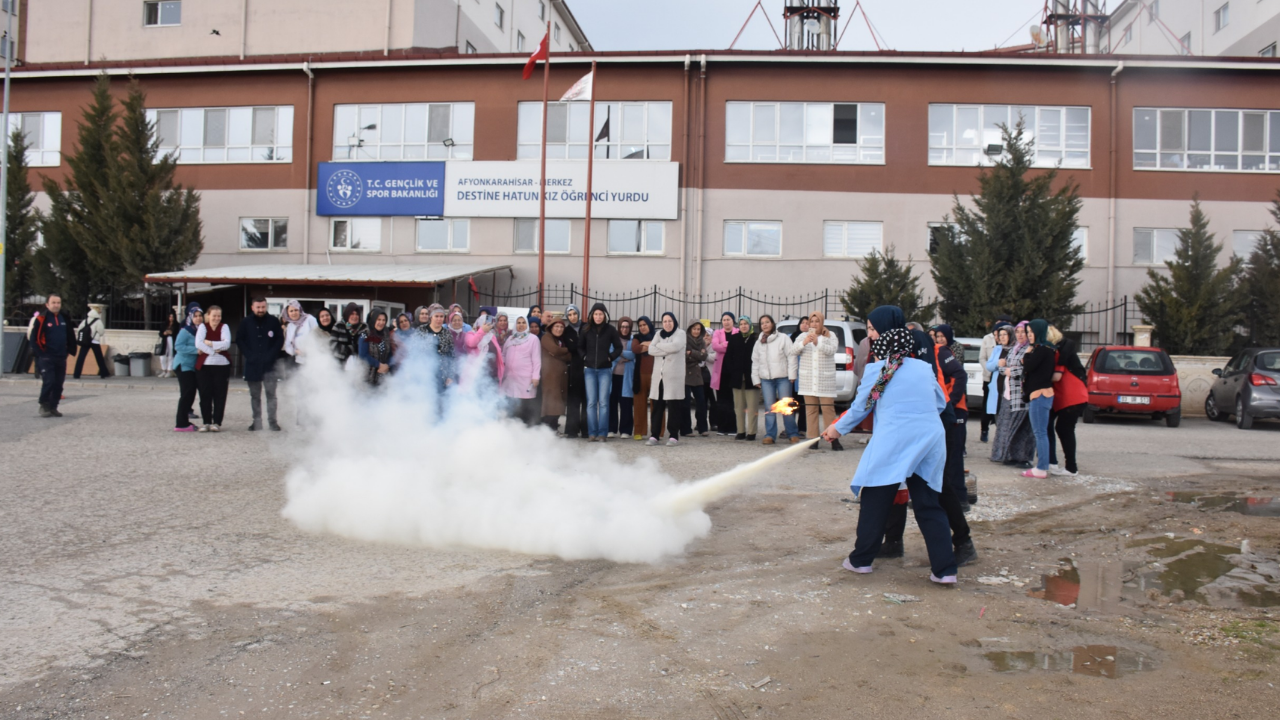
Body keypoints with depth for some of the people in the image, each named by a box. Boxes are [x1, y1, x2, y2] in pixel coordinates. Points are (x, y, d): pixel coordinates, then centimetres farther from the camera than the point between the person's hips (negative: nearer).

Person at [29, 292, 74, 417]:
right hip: (46, 358, -5)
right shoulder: (41, 318, -8)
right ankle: (44, 406, 2)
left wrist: (68, 350, 12)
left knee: (58, 384, 6)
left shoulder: (64, 318, 10)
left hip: (61, 358, 6)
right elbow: (33, 338, -9)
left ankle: (53, 407, 16)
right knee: (48, 382, -12)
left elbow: (70, 337, 21)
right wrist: (40, 352, -10)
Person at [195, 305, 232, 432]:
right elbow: (198, 344, -10)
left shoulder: (224, 327, 5)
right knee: (205, 395, 2)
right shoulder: (202, 327, 4)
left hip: (222, 365, 0)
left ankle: (217, 423, 8)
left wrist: (209, 343, -13)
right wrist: (214, 351, -15)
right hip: (204, 365, 0)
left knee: (220, 395, 1)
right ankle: (206, 422, 10)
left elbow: (226, 344, -10)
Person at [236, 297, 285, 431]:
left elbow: (280, 339, 3)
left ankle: (272, 421, -1)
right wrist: (248, 355, -4)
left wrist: (271, 355, -7)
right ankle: (257, 421, 13)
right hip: (252, 365, 2)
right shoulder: (245, 323, 5)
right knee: (255, 395, 7)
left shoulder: (273, 321, 1)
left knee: (271, 393, -4)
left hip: (269, 364, -2)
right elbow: (239, 340, 8)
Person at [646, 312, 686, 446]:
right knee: (657, 406, 3)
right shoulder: (659, 334, 15)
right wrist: (667, 351, -11)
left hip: (674, 376, -4)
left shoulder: (680, 334, 3)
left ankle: (673, 436, 2)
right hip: (658, 375, 4)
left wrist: (659, 345, -3)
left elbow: (675, 346, -17)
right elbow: (651, 349, 0)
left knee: (673, 407, -3)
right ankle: (654, 435, 9)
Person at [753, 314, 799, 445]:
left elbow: (791, 357, -3)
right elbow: (755, 362, 15)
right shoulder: (759, 342, 16)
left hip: (783, 378, -4)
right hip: (766, 379, 4)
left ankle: (792, 433, 6)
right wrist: (756, 379, 9)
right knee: (769, 408, 1)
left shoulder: (783, 338, 1)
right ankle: (770, 435, 4)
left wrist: (791, 375, -8)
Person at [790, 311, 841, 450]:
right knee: (811, 410, 2)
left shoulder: (830, 336, 6)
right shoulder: (803, 336, 10)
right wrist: (804, 342, -23)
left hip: (825, 380, -2)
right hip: (808, 380, 2)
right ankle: (813, 439, 4)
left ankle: (834, 439, -3)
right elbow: (793, 350, -4)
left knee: (828, 409, -6)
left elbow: (832, 350, -12)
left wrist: (817, 342, -28)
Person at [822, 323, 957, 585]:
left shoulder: (876, 370, 0)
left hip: (892, 443, -4)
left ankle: (861, 560, 21)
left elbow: (859, 408, 9)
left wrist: (838, 428, 25)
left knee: (874, 503, 10)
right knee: (928, 506, 10)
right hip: (931, 441, 4)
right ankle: (945, 569, 6)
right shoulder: (925, 368, 11)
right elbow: (941, 403, 18)